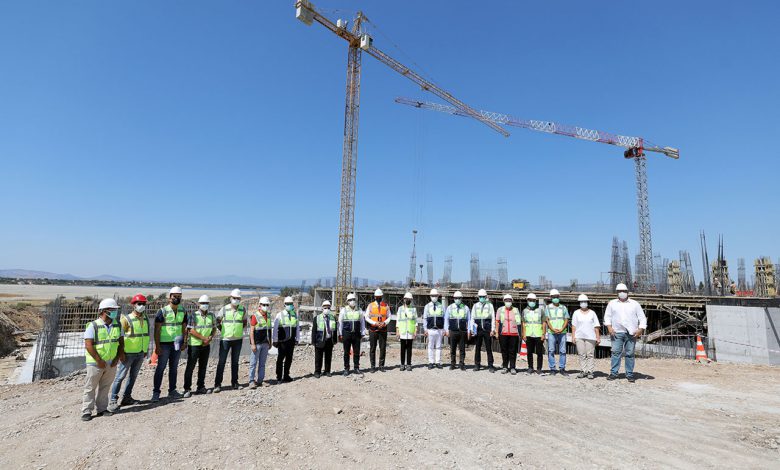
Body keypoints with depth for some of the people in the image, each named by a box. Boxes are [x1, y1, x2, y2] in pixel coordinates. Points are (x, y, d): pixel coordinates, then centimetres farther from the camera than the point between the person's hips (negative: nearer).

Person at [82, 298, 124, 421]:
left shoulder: (117, 325, 4)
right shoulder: (93, 326, -11)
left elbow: (121, 342, 8)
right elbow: (88, 345, -15)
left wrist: (117, 358, -3)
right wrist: (99, 361, -17)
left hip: (112, 363, 4)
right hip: (95, 363, -4)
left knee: (105, 387, 12)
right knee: (90, 387, 4)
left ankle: (102, 409, 21)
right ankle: (86, 411, 13)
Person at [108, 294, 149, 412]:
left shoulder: (146, 319, 8)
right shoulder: (126, 319, -11)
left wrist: (146, 350, 15)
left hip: (141, 353, 6)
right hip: (128, 353, -6)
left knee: (133, 376, 14)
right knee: (120, 376, -4)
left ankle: (126, 397, 25)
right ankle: (113, 401, 3)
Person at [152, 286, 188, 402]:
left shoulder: (182, 311, 6)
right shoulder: (163, 311, -9)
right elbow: (157, 329, -10)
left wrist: (185, 342, 4)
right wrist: (157, 346, -14)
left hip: (176, 343, 5)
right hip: (164, 343, -5)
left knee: (174, 368, 12)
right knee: (161, 368, 0)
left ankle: (172, 390, 22)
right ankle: (156, 392, 9)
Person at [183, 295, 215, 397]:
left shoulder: (211, 316, 5)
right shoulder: (193, 316, -9)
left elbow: (214, 328, 11)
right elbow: (191, 330, -15)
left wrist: (210, 338, -8)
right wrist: (204, 338, -16)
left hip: (206, 345, 5)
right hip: (194, 344, -5)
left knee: (203, 366, 12)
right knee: (190, 367, 0)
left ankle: (201, 387, 22)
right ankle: (187, 389, 8)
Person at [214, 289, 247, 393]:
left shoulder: (243, 310, 1)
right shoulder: (224, 309, -4)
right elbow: (217, 321, 7)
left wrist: (240, 331, 7)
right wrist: (222, 331, 0)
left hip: (238, 339, 2)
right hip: (225, 339, -2)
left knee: (235, 362, 11)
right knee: (222, 362, -1)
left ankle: (234, 382, 20)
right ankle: (217, 384, 5)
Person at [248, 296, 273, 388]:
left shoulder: (268, 317, 11)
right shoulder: (255, 316, -8)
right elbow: (252, 331, -11)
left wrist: (270, 342, 15)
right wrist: (253, 344, -16)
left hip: (265, 343, 6)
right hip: (257, 343, -6)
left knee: (262, 363, 9)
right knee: (253, 363, -1)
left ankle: (260, 380, 15)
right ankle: (251, 381, 4)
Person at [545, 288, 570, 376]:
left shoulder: (564, 308, 12)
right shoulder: (548, 307, 8)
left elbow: (566, 320, 6)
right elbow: (547, 320, 1)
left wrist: (561, 329, -9)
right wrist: (553, 329, -12)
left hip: (562, 332, 1)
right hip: (551, 333, -1)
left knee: (562, 351, 0)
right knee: (551, 351, -2)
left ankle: (562, 368, 9)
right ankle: (552, 368, 4)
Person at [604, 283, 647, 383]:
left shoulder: (635, 304, 12)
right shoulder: (612, 303, 14)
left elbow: (642, 318, 9)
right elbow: (607, 316, 12)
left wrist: (640, 330, -4)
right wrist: (609, 327, -3)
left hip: (631, 333, 0)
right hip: (617, 332, 0)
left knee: (630, 354, 1)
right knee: (616, 352, -5)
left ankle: (629, 374, 8)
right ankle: (613, 373, -2)